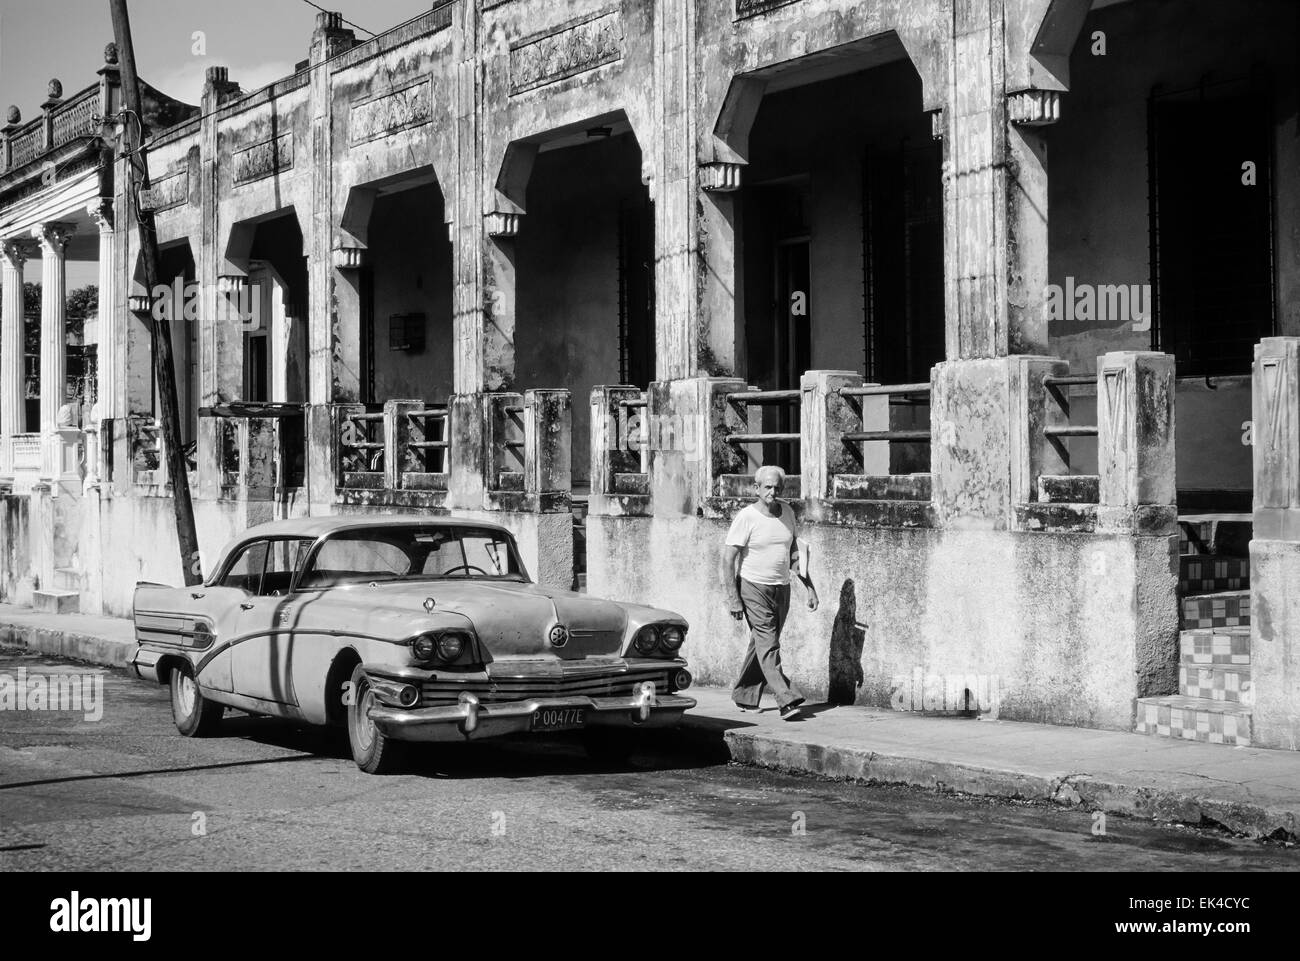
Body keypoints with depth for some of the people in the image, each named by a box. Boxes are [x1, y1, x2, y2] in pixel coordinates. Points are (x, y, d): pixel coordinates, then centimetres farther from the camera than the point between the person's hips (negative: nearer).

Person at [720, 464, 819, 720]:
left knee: (761, 645, 12)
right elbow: (728, 558, -12)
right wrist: (732, 598, -17)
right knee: (768, 646, -13)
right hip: (754, 588, -6)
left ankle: (744, 696, 25)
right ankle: (787, 700, -21)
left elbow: (795, 552, 17)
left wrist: (809, 586, 11)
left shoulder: (787, 512, 7)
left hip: (782, 589, 6)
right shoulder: (746, 517, -12)